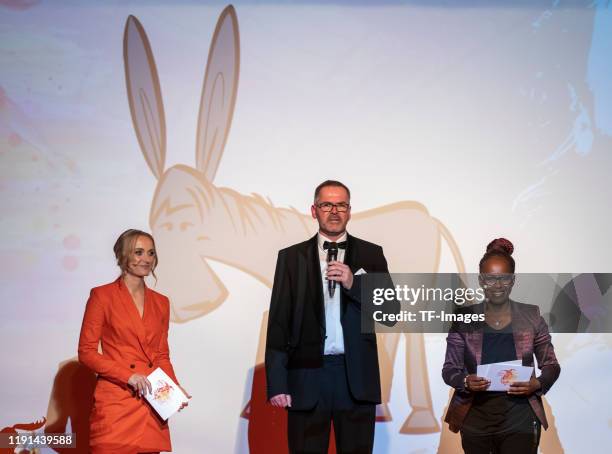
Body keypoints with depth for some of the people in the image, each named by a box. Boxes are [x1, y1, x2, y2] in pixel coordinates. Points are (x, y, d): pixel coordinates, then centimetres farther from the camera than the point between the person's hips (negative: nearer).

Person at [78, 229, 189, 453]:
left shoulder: (160, 302, 14)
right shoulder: (102, 296, -1)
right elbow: (86, 352, -3)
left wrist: (174, 386, 0)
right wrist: (127, 375, -14)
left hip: (151, 405, 5)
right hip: (116, 402, -4)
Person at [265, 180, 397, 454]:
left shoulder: (371, 255, 9)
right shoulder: (292, 257, 7)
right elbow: (278, 322, 3)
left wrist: (354, 284, -11)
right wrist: (276, 383, -4)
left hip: (357, 377, 1)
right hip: (307, 375, 0)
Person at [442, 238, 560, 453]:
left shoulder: (531, 317, 2)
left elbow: (551, 365, 8)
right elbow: (449, 369, 4)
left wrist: (537, 384, -12)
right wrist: (465, 381, -18)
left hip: (519, 421, -1)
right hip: (476, 421, 1)